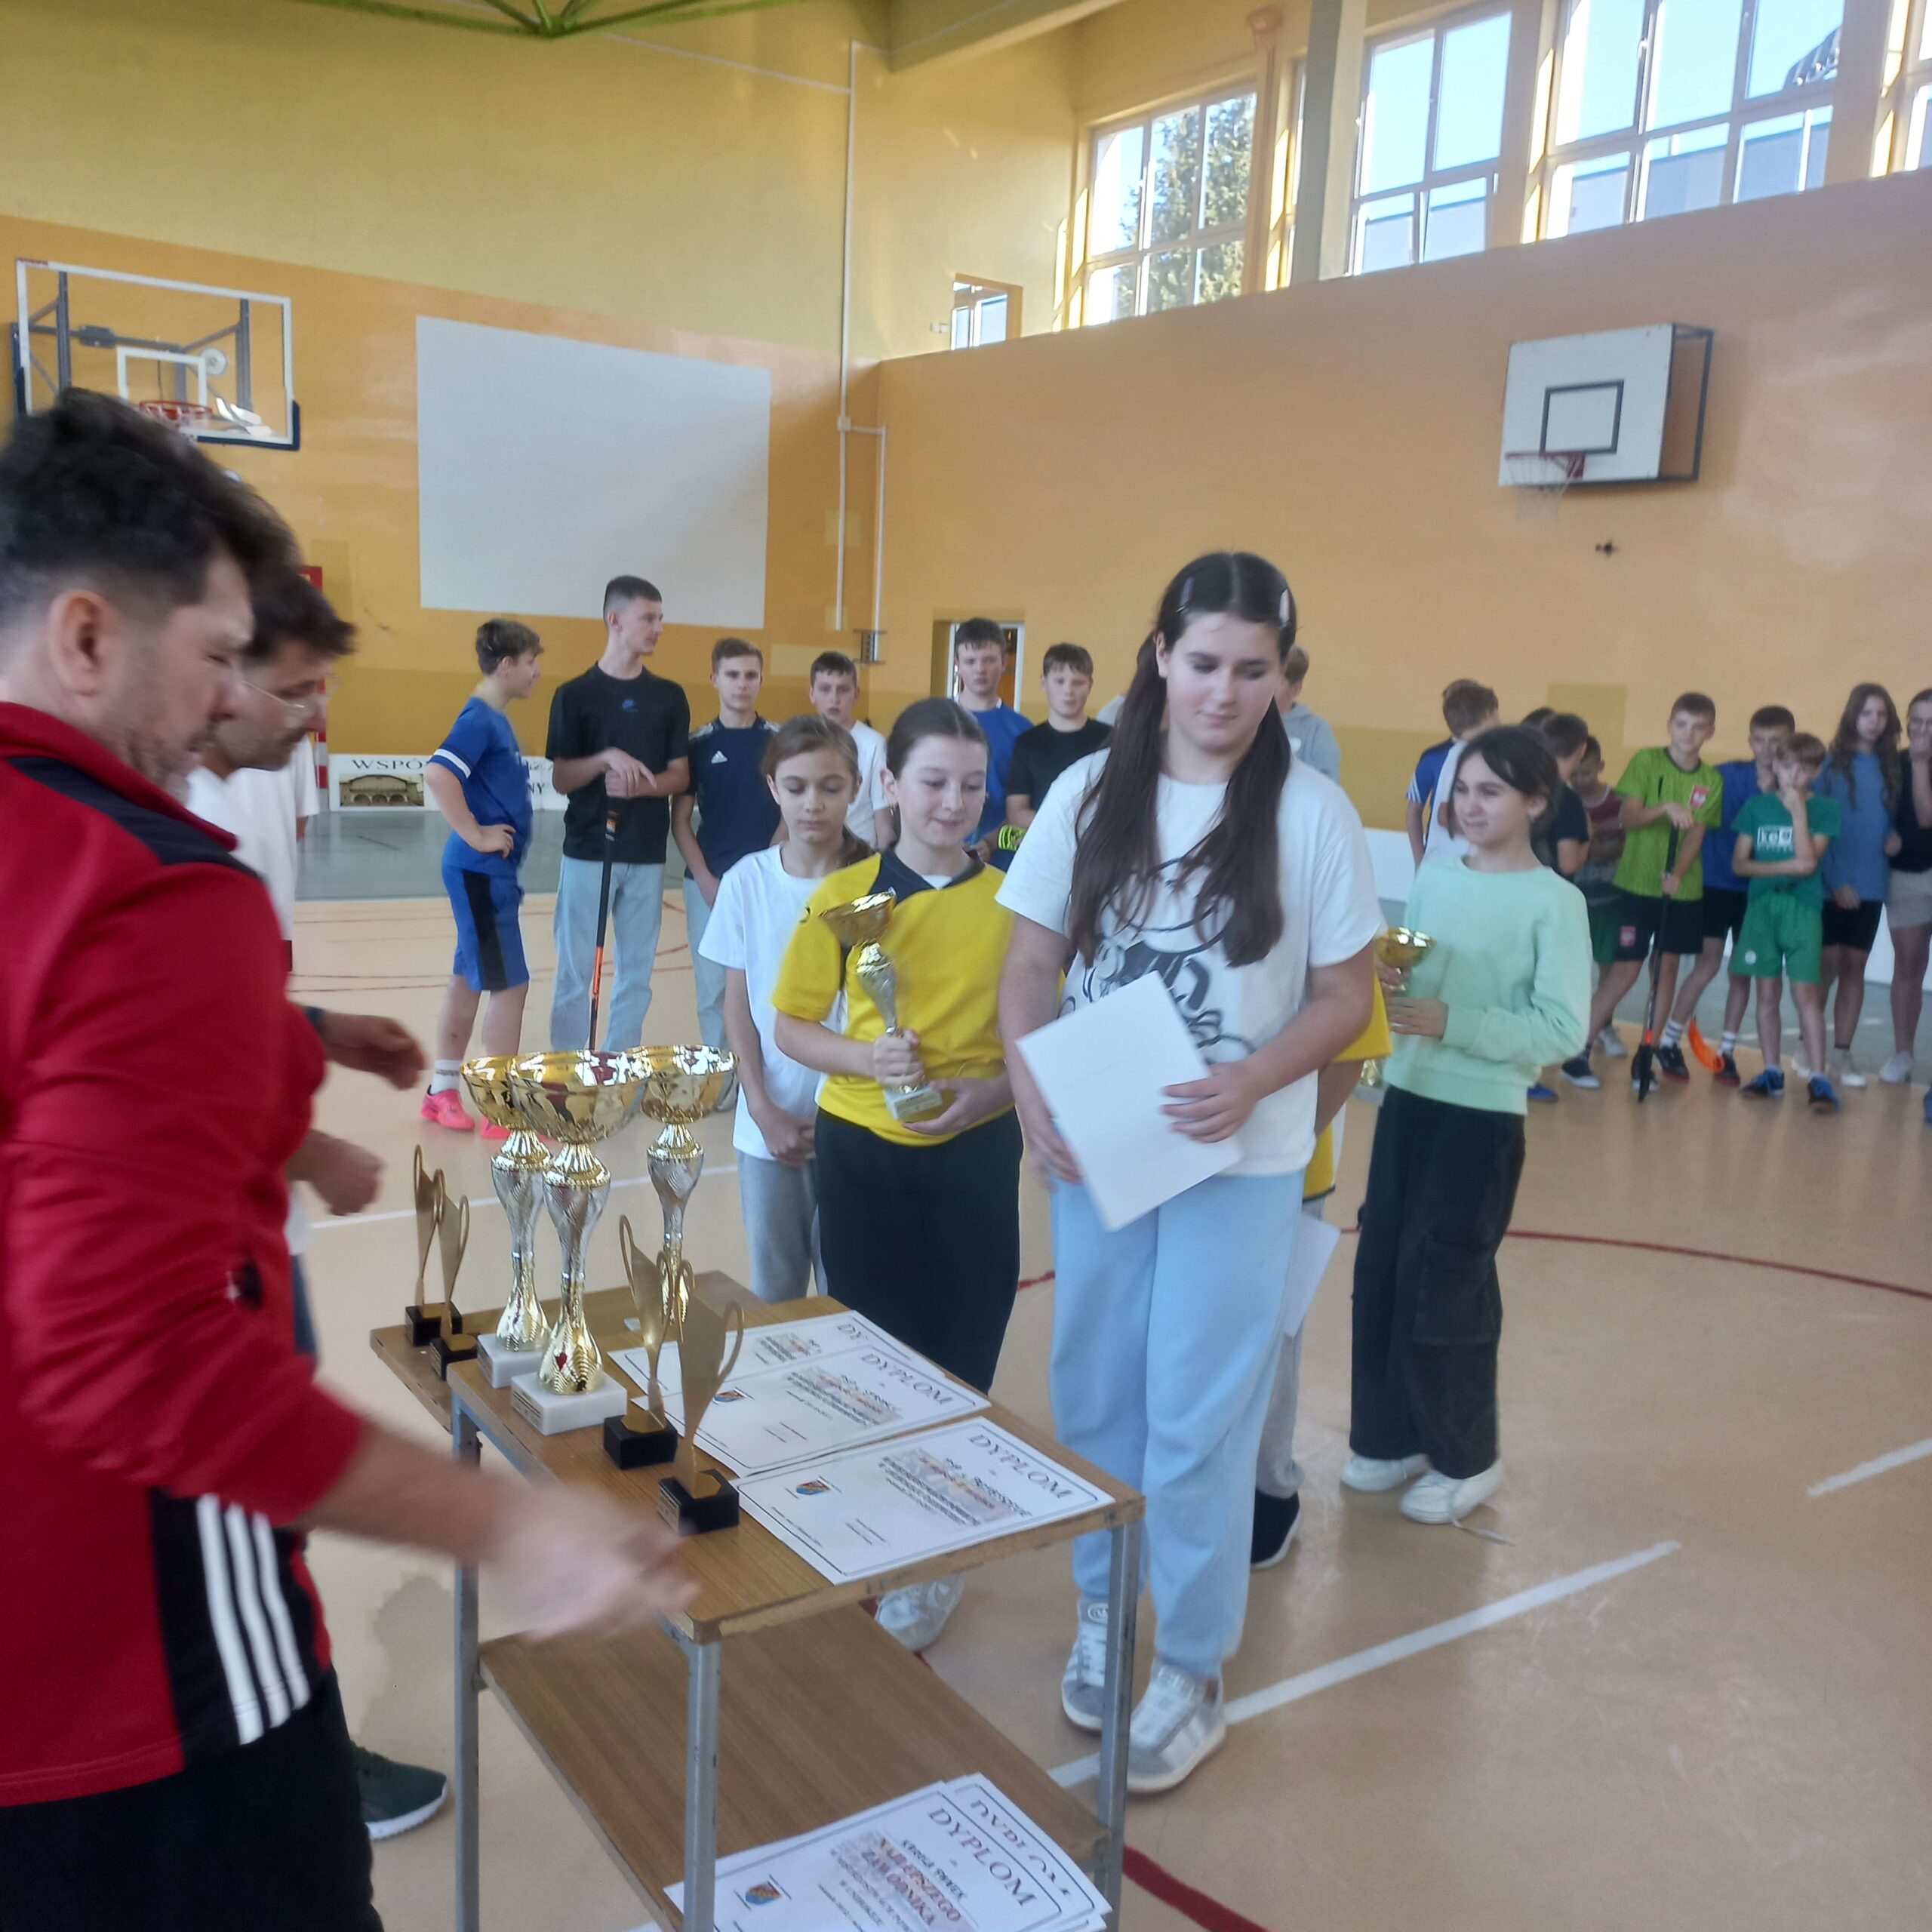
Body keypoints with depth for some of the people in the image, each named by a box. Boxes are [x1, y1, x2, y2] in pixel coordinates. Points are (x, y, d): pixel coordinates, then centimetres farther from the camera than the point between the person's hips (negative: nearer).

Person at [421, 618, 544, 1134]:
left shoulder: (498, 721, 13)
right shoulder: (479, 719, -15)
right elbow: (437, 774, -29)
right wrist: (475, 836, -23)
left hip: (493, 873, 9)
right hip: (480, 873, -9)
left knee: (469, 980, 15)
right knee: (510, 985, -4)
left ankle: (442, 1091, 26)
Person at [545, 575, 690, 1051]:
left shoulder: (670, 697, 6)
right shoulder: (574, 695, -2)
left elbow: (680, 776, 4)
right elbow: (560, 779, -4)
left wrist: (641, 786, -16)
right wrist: (605, 759, -21)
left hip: (647, 856, 3)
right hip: (587, 853, -2)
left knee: (637, 973, 7)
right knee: (575, 972, 2)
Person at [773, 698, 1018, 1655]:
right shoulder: (845, 896, -3)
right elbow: (792, 1027, 2)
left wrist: (991, 1091, -16)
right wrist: (865, 1059, -16)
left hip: (976, 1153, 0)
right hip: (861, 1149, 0)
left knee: (959, 1359, 7)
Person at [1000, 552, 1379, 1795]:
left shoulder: (1311, 812, -7)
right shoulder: (1090, 793, -1)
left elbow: (1346, 998, -3)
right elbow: (1031, 966, 3)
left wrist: (1254, 1082, -20)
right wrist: (1033, 1100, -11)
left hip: (1241, 1161, -2)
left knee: (1198, 1412, 4)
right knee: (1094, 1390, 15)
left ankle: (1193, 1671, 24)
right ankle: (1104, 1607, 38)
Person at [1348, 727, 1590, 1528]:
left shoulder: (1554, 902, -11)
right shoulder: (1431, 880, 6)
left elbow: (1563, 1031, -16)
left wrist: (1451, 1023, -23)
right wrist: (1385, 990, -10)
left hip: (1483, 1118, -5)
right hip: (1405, 1097, 6)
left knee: (1445, 1285, 1)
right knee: (1380, 1273, 9)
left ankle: (1466, 1459, 21)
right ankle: (1389, 1436, 27)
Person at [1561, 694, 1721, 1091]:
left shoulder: (1711, 781, 3)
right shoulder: (1646, 761, -6)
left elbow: (1697, 833, -4)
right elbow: (1628, 818, -14)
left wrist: (1677, 873, -21)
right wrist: (1664, 808, -33)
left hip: (1684, 889, 4)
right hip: (1637, 883, -4)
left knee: (1668, 966, 10)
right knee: (1625, 969, -6)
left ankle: (1661, 1047, 23)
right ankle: (1578, 1052, -1)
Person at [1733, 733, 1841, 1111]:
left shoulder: (1825, 810, 0)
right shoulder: (1757, 805, 6)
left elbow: (1808, 861, -13)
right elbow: (1739, 863, 2)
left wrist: (1797, 811, -13)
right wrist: (1785, 867, -12)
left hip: (1803, 909, -2)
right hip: (1761, 905, 2)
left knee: (1806, 994, -7)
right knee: (1766, 993, 6)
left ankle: (1818, 1079, -5)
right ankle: (1772, 1072, 15)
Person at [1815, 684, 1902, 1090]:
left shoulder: (1891, 766, 8)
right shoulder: (1833, 763, -5)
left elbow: (1892, 814, 18)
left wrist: (1894, 836, -6)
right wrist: (1835, 879, -13)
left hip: (1871, 883, 4)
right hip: (1833, 883, -4)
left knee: (1855, 966, 6)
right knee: (1827, 964, -1)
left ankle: (1842, 1053, 10)